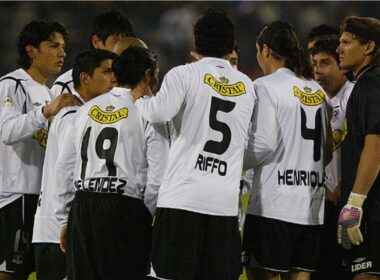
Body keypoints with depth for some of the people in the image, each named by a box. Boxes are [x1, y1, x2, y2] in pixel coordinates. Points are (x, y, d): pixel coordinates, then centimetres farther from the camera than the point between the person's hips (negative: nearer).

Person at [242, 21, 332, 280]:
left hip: (274, 203, -6)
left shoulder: (265, 86, -6)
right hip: (312, 204, 6)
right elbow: (327, 153, 18)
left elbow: (263, 144, -14)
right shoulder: (317, 91, 15)